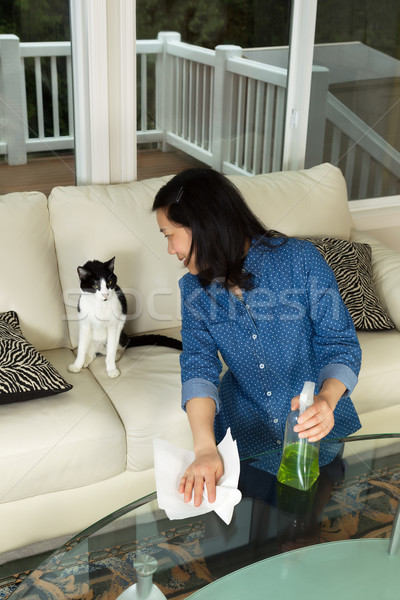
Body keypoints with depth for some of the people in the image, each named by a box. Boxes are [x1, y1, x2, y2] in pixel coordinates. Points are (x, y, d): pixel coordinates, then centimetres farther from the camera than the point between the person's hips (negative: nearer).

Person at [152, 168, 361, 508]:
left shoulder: (301, 260, -18)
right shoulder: (194, 289, -5)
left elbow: (341, 344, -15)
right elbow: (199, 367, -15)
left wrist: (325, 401, -36)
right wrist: (205, 448, -32)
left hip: (318, 428, -2)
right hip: (244, 424, 3)